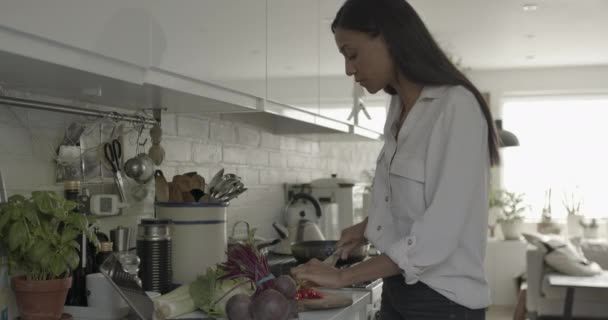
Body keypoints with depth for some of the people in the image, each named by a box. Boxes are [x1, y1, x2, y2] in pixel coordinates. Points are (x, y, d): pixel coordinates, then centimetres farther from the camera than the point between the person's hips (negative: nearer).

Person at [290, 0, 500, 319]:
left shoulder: (456, 107, -19)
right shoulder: (399, 107, 5)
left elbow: (439, 234, -23)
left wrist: (343, 276, -20)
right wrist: (368, 225, 3)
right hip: (398, 290, 7)